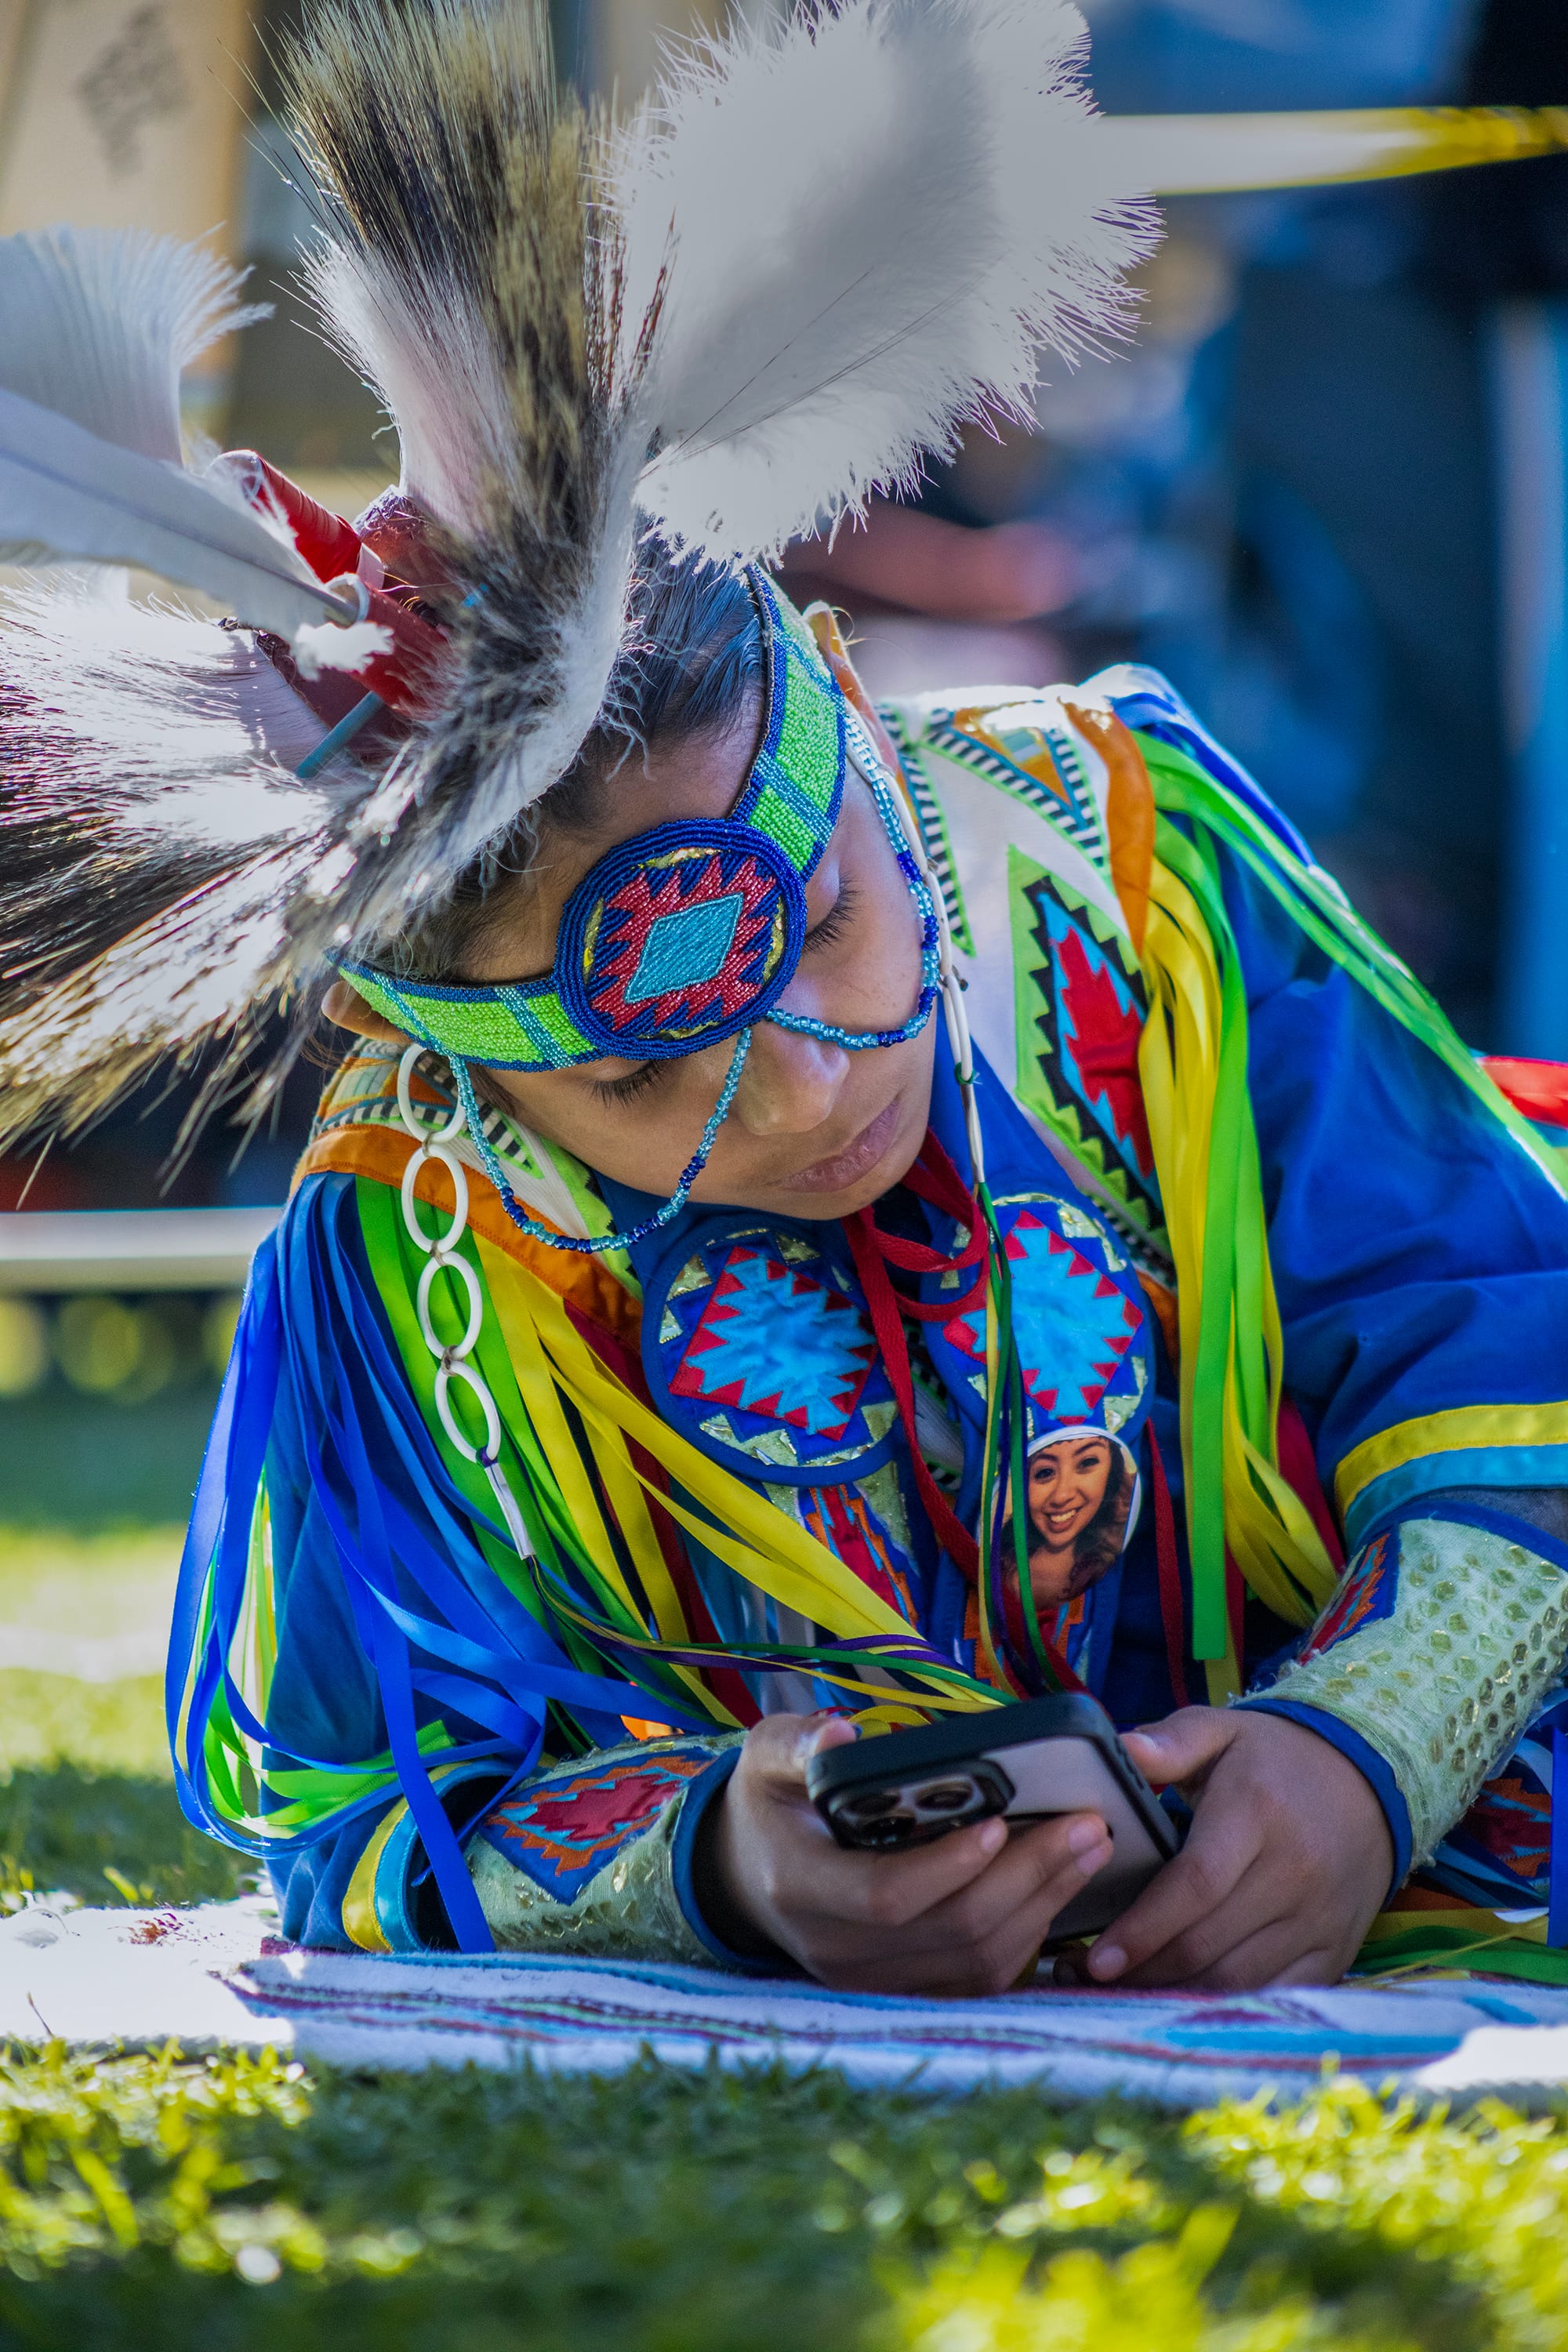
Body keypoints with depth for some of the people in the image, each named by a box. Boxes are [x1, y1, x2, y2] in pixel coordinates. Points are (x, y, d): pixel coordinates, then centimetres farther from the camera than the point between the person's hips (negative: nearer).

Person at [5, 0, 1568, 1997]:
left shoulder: (1132, 867, -10)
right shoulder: (402, 1274, -12)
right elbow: (377, 1840, -9)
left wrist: (1370, 1749, -22)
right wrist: (710, 1872, -30)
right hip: (795, 2075, 0)